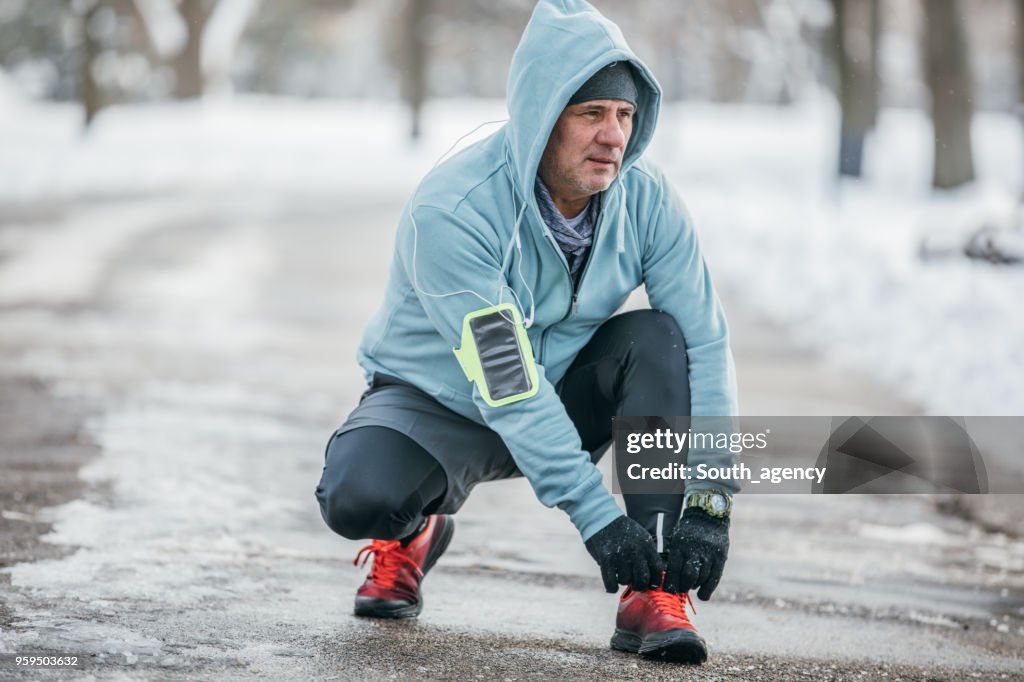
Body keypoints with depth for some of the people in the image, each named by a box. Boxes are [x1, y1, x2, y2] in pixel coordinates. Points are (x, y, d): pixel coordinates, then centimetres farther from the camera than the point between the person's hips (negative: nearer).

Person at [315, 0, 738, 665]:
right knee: (357, 499, -33)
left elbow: (706, 343, -16)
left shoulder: (646, 198, -17)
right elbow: (505, 384, -33)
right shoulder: (451, 210, -31)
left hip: (567, 396, 4)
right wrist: (596, 516, -37)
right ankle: (410, 536, 8)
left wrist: (711, 500, -26)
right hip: (439, 404, -4)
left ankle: (654, 594, -23)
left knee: (657, 337, -25)